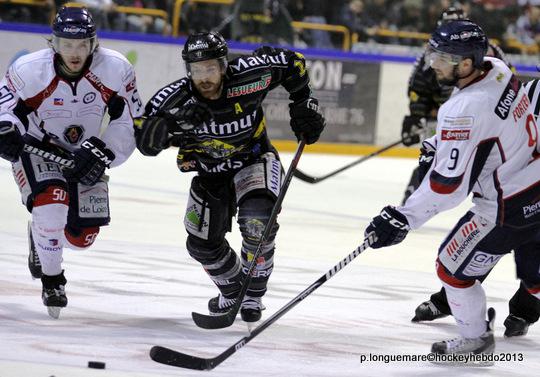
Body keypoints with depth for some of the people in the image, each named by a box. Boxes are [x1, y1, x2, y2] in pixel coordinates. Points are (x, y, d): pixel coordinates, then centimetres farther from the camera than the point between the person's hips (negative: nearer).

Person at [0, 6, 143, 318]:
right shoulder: (30, 70, -23)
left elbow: (131, 122, -12)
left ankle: (42, 235, 39)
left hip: (84, 156, 3)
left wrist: (99, 152, -22)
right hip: (37, 149, -3)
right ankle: (52, 280, -10)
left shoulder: (116, 70, -19)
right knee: (52, 200, -31)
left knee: (83, 234, 2)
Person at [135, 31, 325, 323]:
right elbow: (145, 143, -31)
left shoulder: (249, 76, -27)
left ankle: (253, 296, -8)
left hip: (254, 161, -2)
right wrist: (174, 123, -48)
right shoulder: (176, 99, -25)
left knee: (257, 218, -29)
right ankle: (233, 292, 31)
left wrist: (304, 105, -5)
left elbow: (291, 63, -8)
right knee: (203, 244, -1)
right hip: (210, 171, 3)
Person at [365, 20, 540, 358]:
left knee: (454, 267, 10)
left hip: (509, 208, -9)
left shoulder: (465, 110, -27)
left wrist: (402, 219, -21)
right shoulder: (497, 69, -2)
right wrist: (438, 145, 20)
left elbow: (448, 185, -26)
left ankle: (475, 339, 26)